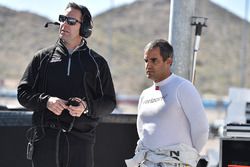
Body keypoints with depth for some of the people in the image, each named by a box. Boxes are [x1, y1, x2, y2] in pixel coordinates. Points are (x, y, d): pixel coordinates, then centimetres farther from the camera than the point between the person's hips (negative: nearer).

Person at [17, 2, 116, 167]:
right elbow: (23, 93, 9)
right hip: (45, 139, 1)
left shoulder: (97, 62, 10)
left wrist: (87, 107, -12)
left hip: (81, 141, -1)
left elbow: (109, 102, 8)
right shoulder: (43, 57, 12)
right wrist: (46, 101, -11)